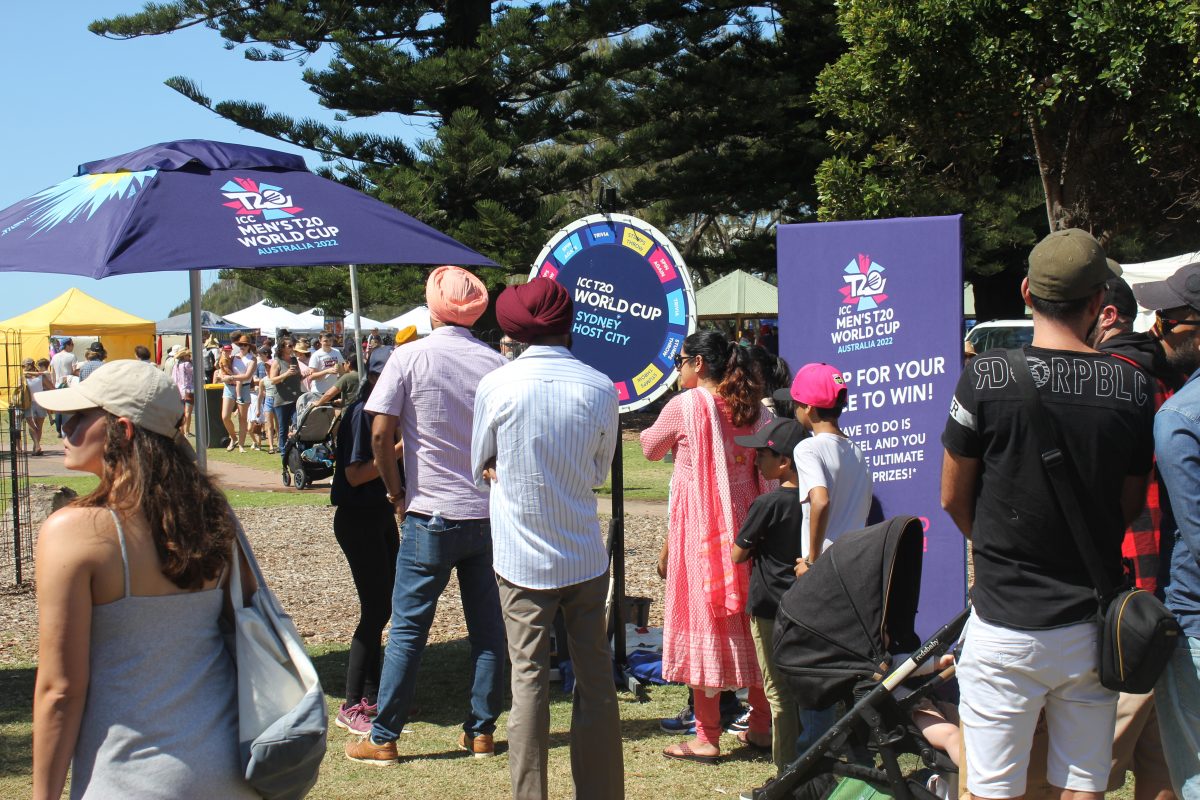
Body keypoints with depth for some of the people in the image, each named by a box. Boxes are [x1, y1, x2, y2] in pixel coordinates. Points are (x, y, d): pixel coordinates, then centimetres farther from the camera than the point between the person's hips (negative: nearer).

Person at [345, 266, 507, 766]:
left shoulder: (410, 357, -6)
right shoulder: (495, 362, 2)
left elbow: (380, 434, -9)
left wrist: (396, 490, 3)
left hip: (431, 515, -3)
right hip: (490, 513, 3)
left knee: (407, 629, 3)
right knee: (488, 626, 10)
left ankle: (383, 739, 8)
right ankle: (482, 731, 16)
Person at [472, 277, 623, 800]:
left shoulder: (496, 386, -8)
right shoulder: (600, 388, -4)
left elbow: (482, 468, 5)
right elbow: (599, 472, 8)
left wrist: (509, 474, 5)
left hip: (521, 560, -1)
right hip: (584, 558, 1)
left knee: (529, 679, 4)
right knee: (595, 679, 9)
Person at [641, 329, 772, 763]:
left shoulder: (685, 405, -9)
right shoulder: (754, 410, 6)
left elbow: (650, 449, 6)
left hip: (699, 530, -6)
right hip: (745, 527, 6)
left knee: (703, 621, -1)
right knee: (748, 621, 15)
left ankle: (707, 737, 2)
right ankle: (761, 721, 23)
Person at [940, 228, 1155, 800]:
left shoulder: (986, 377, -11)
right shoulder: (1131, 386, -4)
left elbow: (953, 499, 0)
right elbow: (1132, 506, 7)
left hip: (1006, 624, -3)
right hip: (1092, 623, 3)